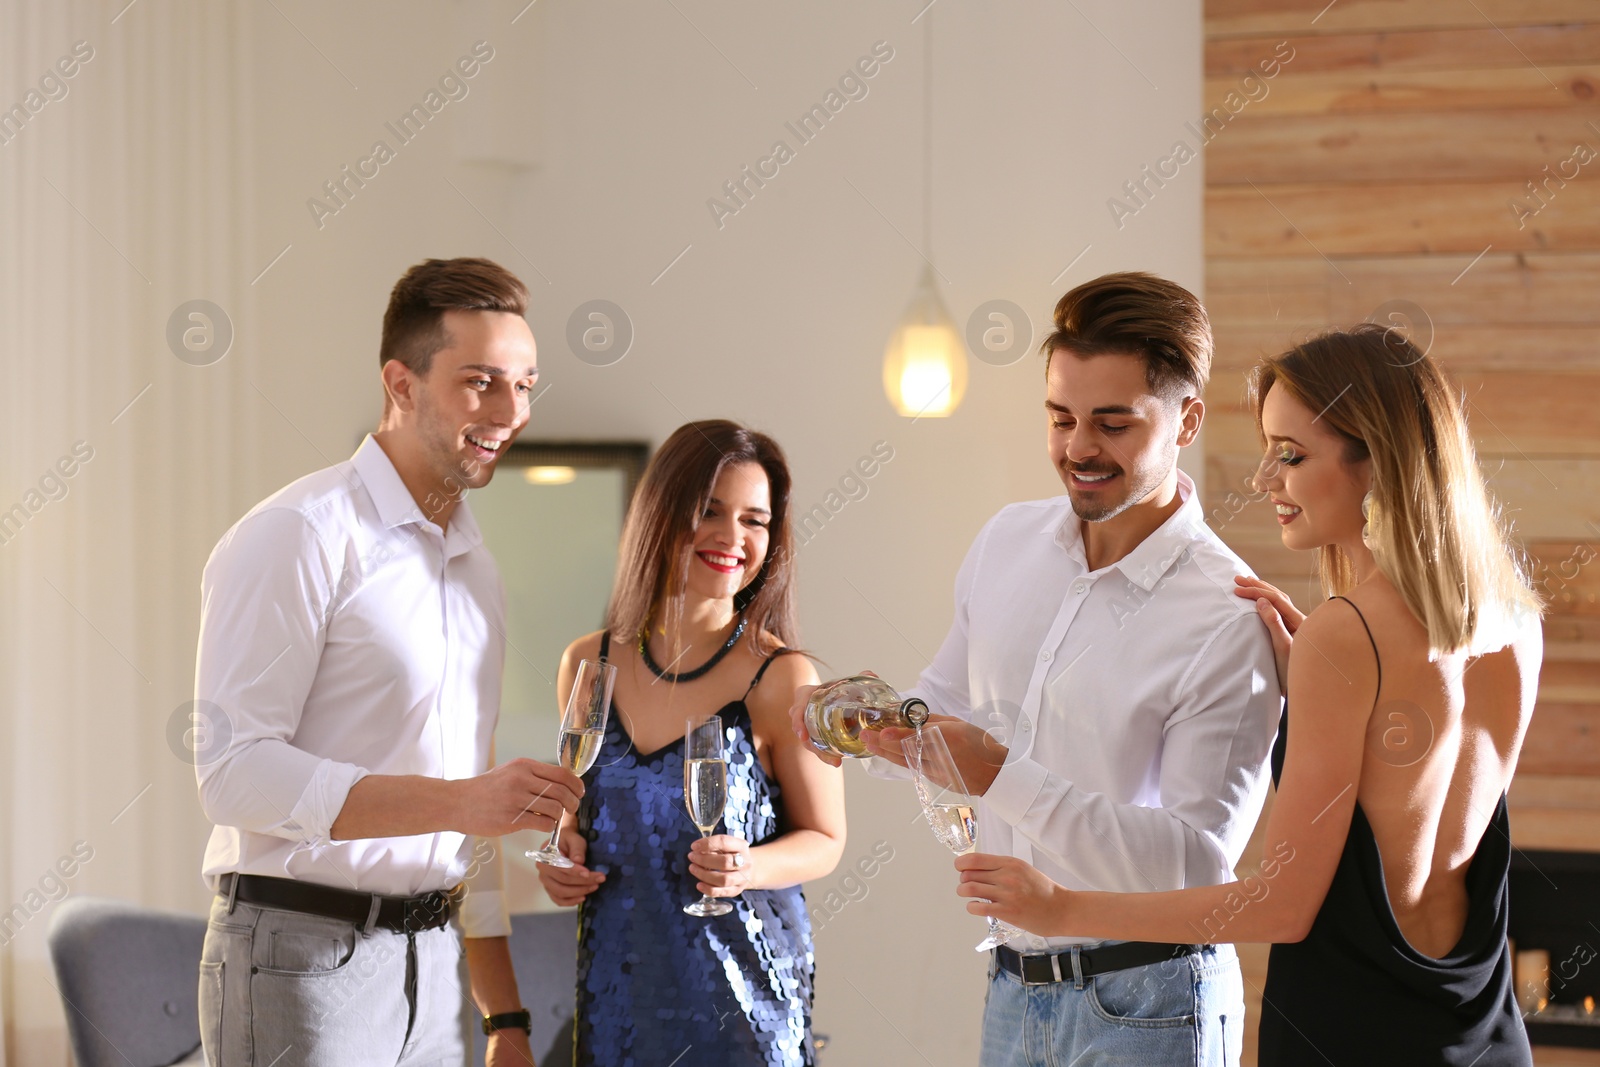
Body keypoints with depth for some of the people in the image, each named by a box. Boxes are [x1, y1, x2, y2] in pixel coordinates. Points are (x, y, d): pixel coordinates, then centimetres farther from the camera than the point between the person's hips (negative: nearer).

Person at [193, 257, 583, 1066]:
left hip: (433, 965, 7)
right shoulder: (299, 537, -10)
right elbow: (233, 770, -18)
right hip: (303, 959, -7)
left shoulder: (474, 566, 16)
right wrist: (458, 800, -25)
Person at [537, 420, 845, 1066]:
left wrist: (747, 868, -21)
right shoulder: (588, 666, 2)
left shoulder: (781, 679, -11)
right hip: (614, 987, 4)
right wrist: (564, 850, -4)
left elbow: (823, 839, -3)